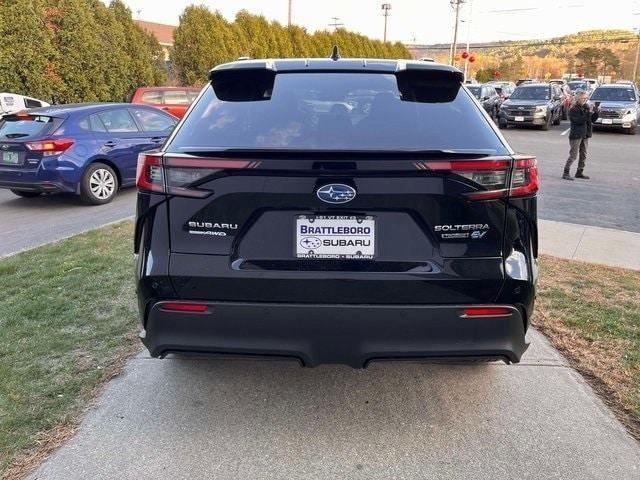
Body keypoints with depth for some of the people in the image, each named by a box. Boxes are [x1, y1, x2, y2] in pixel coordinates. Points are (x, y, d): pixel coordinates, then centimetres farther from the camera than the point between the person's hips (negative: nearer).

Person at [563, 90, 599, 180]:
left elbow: (592, 120, 11)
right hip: (576, 135, -7)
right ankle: (566, 173, -2)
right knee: (573, 155, -7)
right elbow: (579, 120, -22)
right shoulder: (573, 109, -10)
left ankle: (580, 172, 19)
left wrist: (596, 112, -5)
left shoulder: (586, 107, 9)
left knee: (583, 155, 10)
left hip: (585, 135, 7)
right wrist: (588, 113, -24)